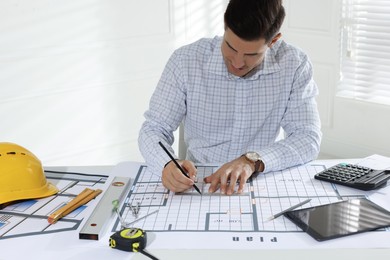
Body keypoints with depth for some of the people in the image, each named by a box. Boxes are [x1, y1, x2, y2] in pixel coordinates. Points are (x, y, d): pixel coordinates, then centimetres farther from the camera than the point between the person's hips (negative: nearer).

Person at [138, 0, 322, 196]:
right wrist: (168, 164, -28)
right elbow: (153, 129, -6)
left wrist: (252, 160, -28)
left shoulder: (294, 65, -10)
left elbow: (309, 138, -12)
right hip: (198, 184, 1)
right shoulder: (185, 61, -11)